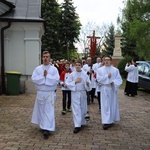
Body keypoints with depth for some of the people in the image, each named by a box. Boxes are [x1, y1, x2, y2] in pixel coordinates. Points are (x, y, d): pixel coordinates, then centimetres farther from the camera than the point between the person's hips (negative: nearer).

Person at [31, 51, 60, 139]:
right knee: (41, 110, 13)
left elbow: (56, 80, -13)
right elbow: (34, 79, -9)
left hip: (50, 93, -3)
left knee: (49, 111, -8)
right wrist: (43, 75, -16)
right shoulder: (38, 68, 3)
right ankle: (43, 126, 29)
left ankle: (47, 129, -12)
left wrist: (47, 75, -15)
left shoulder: (54, 69, -2)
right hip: (40, 93, 3)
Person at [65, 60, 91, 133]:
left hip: (83, 93, 2)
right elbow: (67, 83, -4)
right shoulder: (72, 74, -3)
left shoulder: (85, 74, 0)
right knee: (76, 109, -4)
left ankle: (82, 121, 36)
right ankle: (77, 125, -3)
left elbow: (88, 83, 0)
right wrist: (75, 82, -15)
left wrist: (87, 84, -22)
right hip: (75, 93, -2)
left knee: (83, 108, 13)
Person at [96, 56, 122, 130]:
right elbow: (98, 79, -5)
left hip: (113, 89, 1)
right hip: (104, 89, -1)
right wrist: (107, 76, -13)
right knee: (105, 105, -4)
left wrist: (114, 82, -19)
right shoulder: (100, 69, 4)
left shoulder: (115, 70, 4)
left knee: (113, 104, 8)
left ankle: (111, 120, 23)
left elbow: (119, 79, -1)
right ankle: (106, 122, -5)